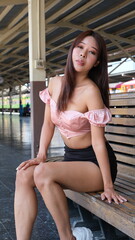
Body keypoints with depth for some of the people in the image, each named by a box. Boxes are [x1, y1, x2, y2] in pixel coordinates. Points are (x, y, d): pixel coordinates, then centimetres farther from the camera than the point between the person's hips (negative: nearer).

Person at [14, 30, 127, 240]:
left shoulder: (91, 91, -21)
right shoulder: (55, 83, 0)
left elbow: (98, 141, -20)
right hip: (71, 159, 7)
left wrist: (108, 186, -17)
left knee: (43, 173, -29)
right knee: (24, 175, -15)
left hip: (95, 164, -6)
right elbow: (48, 123, 8)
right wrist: (41, 156, -2)